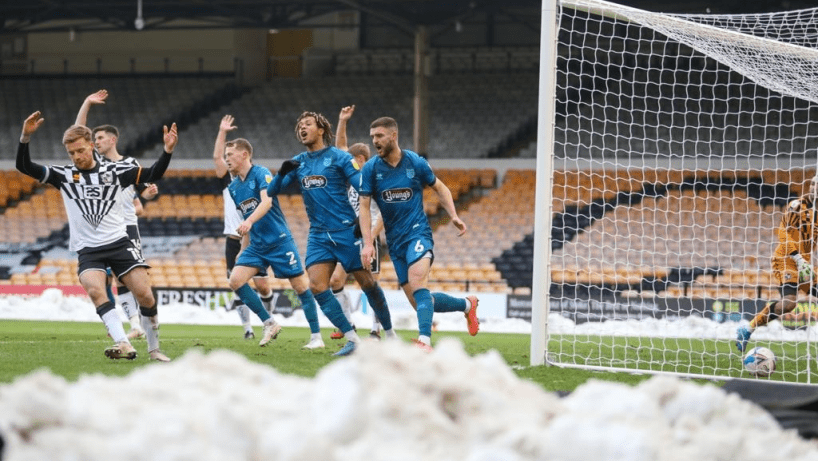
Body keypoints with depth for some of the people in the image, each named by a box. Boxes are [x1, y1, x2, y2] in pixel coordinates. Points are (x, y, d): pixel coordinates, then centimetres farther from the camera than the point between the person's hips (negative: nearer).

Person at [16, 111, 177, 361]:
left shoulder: (114, 171, 6)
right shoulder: (64, 175, 6)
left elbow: (152, 174, 6)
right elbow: (25, 167, -1)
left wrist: (167, 151, -10)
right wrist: (26, 137, -16)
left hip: (119, 243, 0)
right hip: (87, 249, 0)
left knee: (145, 295, -10)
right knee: (95, 290, -29)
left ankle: (154, 349, 10)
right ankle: (124, 344, -36)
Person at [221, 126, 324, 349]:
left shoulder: (261, 174, -10)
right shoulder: (233, 187, 11)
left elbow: (266, 201, -27)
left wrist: (249, 221, -43)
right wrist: (243, 250, 22)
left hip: (279, 240, -7)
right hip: (256, 245, 7)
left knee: (300, 285, -6)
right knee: (236, 280, -11)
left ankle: (316, 336, 4)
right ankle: (269, 323, 0)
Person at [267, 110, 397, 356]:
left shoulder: (338, 157, -4)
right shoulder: (298, 163, 11)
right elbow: (271, 191, 8)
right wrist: (282, 172, -12)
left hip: (346, 231, -4)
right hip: (318, 235, 5)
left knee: (368, 283, -1)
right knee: (317, 287, -12)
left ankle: (390, 334, 16)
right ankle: (352, 339, -6)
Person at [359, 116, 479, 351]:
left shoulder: (416, 163, -3)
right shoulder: (370, 169, -1)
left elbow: (440, 188, 13)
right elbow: (364, 206, 0)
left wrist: (454, 216, 0)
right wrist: (368, 243, -11)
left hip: (418, 232, -3)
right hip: (394, 241, 3)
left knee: (417, 286, -28)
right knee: (418, 302, 2)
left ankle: (424, 341, -37)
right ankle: (466, 305, 25)